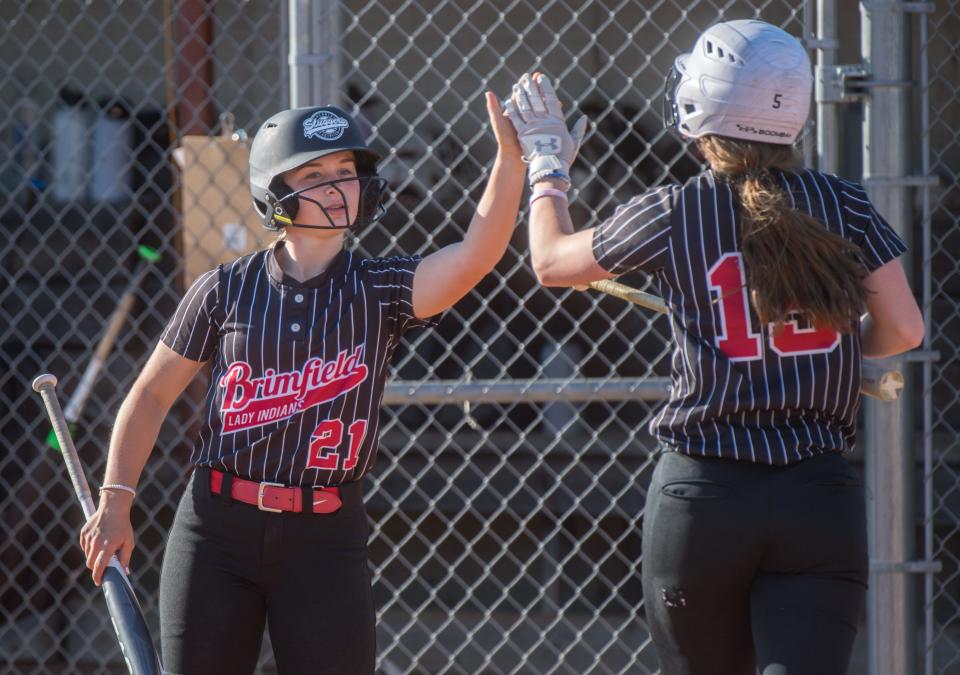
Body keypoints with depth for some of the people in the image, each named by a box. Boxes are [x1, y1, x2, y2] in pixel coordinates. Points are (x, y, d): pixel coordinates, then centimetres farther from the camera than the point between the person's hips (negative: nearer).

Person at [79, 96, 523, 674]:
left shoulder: (380, 292, 0)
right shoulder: (225, 291, 1)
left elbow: (476, 256, -19)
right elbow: (152, 395, 8)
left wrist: (510, 155, -32)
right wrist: (115, 503, 3)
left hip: (326, 538, 0)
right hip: (217, 526, 0)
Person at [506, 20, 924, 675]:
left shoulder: (670, 215, -1)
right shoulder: (842, 204, 2)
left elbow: (553, 261, 14)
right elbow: (904, 329, 3)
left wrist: (547, 165, 32)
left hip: (699, 496, 0)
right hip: (821, 498, 1)